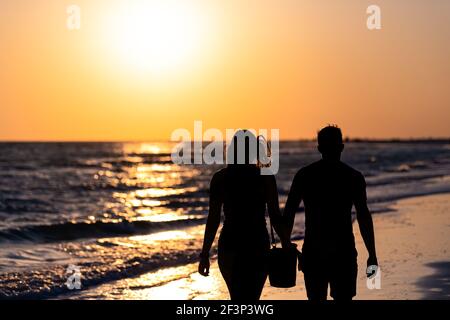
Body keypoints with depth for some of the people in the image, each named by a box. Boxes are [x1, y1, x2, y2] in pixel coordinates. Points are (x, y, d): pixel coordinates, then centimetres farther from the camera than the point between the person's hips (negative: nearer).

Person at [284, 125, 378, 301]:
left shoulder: (304, 175, 4)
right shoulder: (353, 177, -2)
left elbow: (288, 213, 2)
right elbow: (364, 217, -7)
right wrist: (372, 255, -4)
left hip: (312, 251, 2)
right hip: (343, 251, -2)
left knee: (316, 298, 10)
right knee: (343, 298, 4)